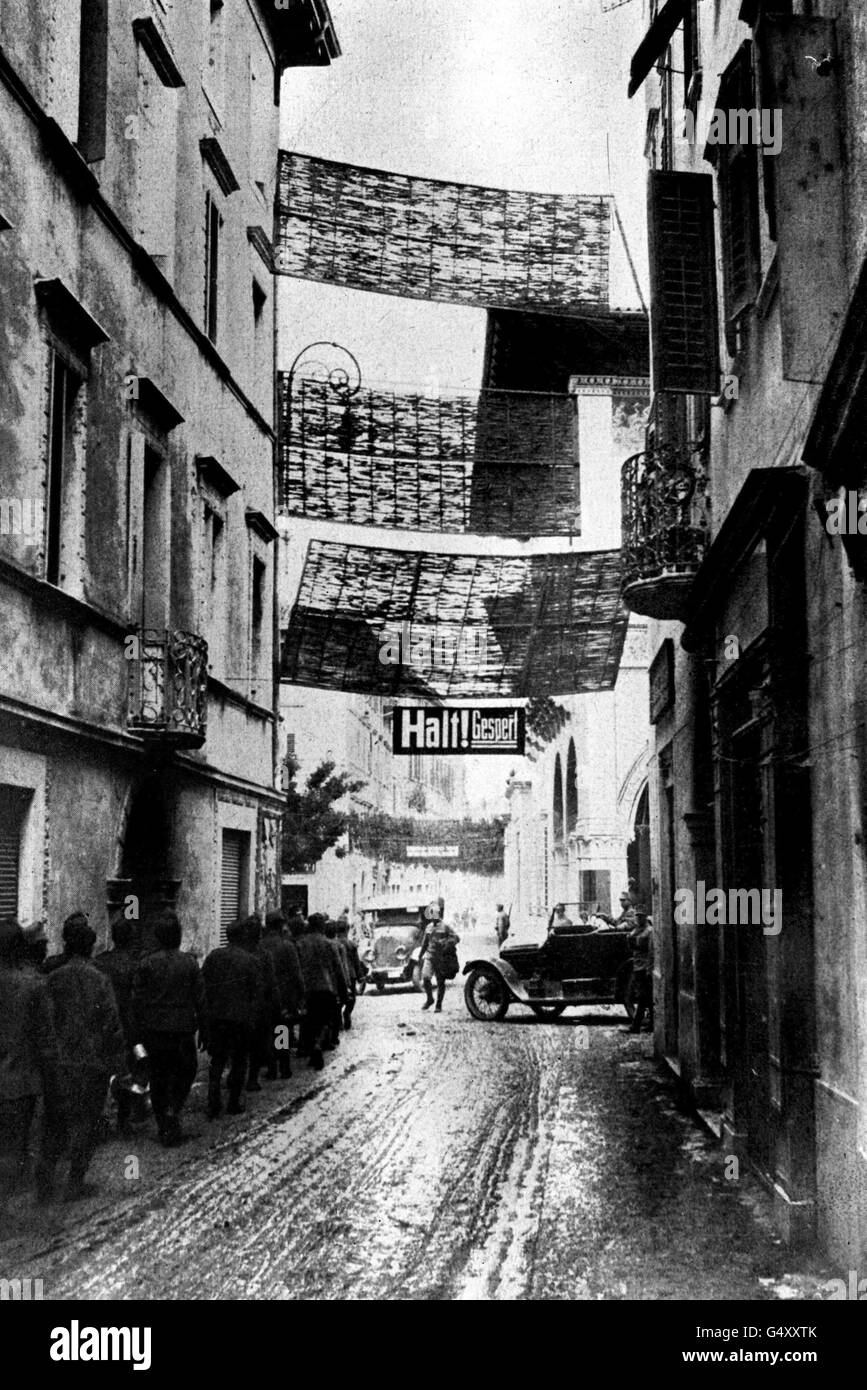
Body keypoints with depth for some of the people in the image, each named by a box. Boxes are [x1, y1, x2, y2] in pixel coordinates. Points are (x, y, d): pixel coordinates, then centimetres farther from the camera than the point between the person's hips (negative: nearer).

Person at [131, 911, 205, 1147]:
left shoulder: (145, 964, -5)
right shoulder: (190, 963, -6)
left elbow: (137, 1001, -3)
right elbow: (199, 999, -3)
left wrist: (138, 1033, 4)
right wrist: (203, 1027, 6)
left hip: (153, 1030, 1)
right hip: (182, 1028, -1)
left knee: (158, 1076, 11)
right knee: (185, 1070, 16)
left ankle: (164, 1127, 14)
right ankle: (174, 1109, -5)